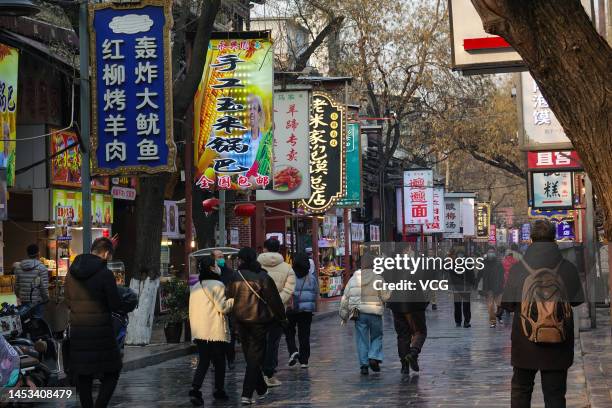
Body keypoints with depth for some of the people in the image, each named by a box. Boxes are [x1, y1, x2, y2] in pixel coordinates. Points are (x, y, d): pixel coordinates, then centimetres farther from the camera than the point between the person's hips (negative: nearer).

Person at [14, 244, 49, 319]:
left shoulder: (18, 267, 3)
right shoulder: (41, 268, -11)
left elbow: (16, 285, 9)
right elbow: (44, 287, -14)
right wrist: (46, 298, 1)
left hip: (24, 301, 4)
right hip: (38, 301, -4)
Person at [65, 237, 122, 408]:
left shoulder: (72, 272, 6)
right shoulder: (105, 274, -13)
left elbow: (68, 303, 14)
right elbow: (116, 306, -10)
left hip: (77, 331, 6)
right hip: (100, 332, -6)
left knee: (83, 377, 13)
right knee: (111, 374, 4)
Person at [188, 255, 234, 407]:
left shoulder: (195, 287, 14)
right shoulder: (217, 285, -9)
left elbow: (192, 310, 16)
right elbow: (223, 307, -11)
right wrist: (234, 298, 1)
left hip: (199, 331, 6)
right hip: (216, 331, -6)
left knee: (203, 361, 7)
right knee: (219, 361, 9)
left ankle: (195, 389, -11)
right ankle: (219, 391, 16)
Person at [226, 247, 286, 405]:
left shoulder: (235, 277, -3)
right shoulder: (262, 277, -10)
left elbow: (229, 297, 2)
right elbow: (274, 299, -6)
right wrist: (282, 317, 7)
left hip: (241, 321, 3)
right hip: (258, 321, -3)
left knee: (249, 355, 17)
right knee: (255, 357, 1)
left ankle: (261, 389, 28)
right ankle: (247, 394, -9)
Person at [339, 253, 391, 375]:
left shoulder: (353, 279, 7)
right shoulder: (378, 278, -4)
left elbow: (345, 299, 10)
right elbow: (385, 296, -5)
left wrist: (344, 315, 17)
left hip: (359, 314, 2)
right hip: (375, 314, -2)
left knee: (362, 340, 7)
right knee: (377, 337, 14)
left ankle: (364, 365, 4)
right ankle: (374, 358, -4)